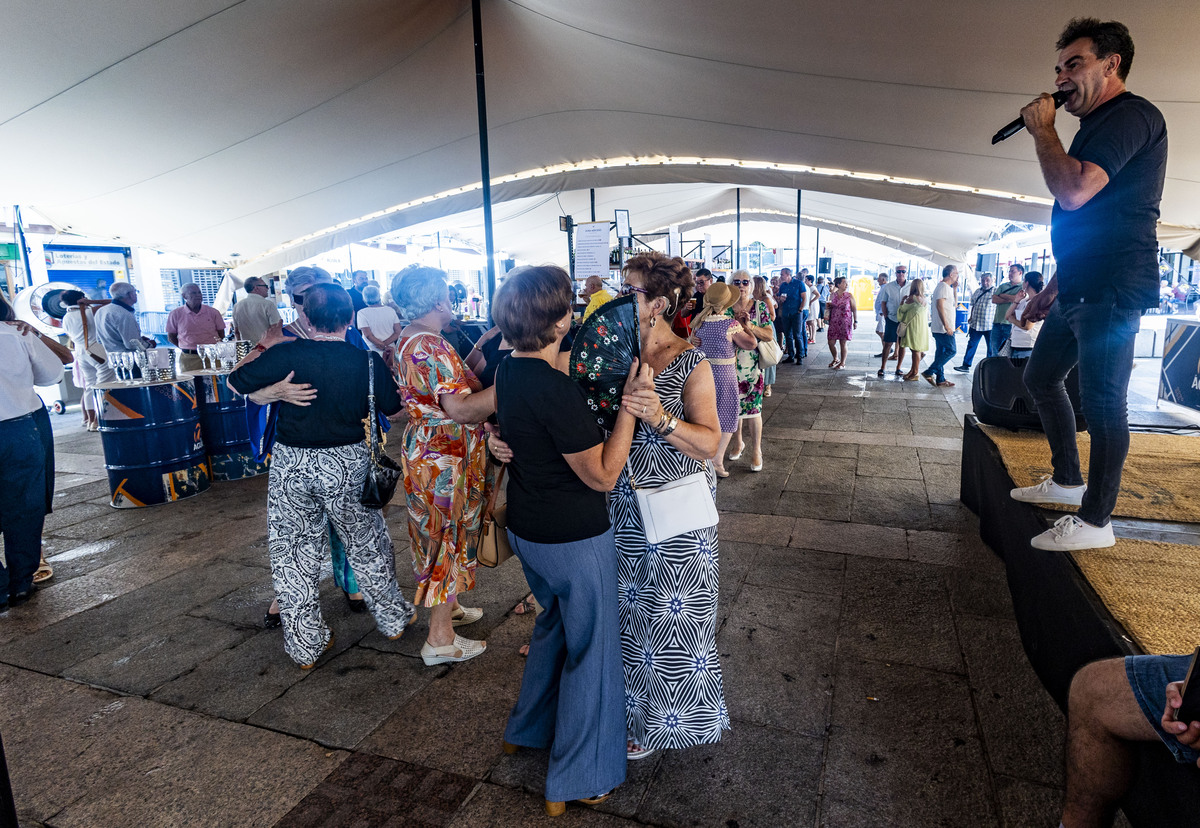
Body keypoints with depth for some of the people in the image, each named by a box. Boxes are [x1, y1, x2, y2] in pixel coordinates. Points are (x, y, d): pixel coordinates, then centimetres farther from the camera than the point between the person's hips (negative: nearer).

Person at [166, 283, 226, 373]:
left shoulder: (213, 312, 6)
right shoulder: (175, 314, 5)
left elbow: (221, 334, 12)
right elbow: (171, 337, 10)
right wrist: (188, 349, 1)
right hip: (189, 358, -1)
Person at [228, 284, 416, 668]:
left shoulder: (285, 354, -11)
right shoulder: (367, 361, -9)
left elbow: (236, 383, -1)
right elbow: (393, 406, 3)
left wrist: (260, 351, 16)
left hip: (291, 464, 0)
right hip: (348, 463, 0)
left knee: (293, 554, 14)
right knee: (366, 545, 18)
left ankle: (304, 646, 25)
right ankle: (393, 618, 35)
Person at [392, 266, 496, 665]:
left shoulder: (409, 339, 8)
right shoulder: (431, 347, -25)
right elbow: (461, 409, -32)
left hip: (427, 448, 10)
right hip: (445, 459, -10)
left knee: (440, 535, 23)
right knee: (449, 538, 3)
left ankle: (447, 607, 42)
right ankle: (440, 638, 17)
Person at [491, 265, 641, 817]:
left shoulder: (508, 372, -2)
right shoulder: (556, 391, -29)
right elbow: (603, 475, -22)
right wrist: (631, 401, -24)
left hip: (527, 530, 9)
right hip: (574, 539, -9)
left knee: (554, 621, 29)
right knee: (590, 646, 10)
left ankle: (527, 729, 47)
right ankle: (574, 781, 28)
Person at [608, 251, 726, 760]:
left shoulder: (690, 365, -12)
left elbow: (710, 442, -18)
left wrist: (662, 419, -34)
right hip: (625, 506, 5)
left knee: (671, 613, 9)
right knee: (632, 607, 18)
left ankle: (664, 718, 33)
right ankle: (636, 706, 42)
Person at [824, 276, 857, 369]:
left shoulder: (849, 295, -2)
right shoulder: (833, 295, 7)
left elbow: (854, 309, -1)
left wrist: (855, 321, -6)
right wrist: (827, 306, -2)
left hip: (845, 322, -3)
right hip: (834, 322, 3)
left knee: (843, 343, 1)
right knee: (831, 343, 3)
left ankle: (842, 363, 13)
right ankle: (836, 359, 27)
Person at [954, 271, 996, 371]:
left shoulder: (995, 291, -6)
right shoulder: (977, 291, 11)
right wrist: (971, 317, 15)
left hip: (989, 326, -5)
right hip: (975, 325, 5)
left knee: (991, 348, 5)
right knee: (971, 345, 8)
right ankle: (966, 365, 14)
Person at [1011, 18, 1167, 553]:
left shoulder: (1131, 115, -9)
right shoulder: (1097, 127, 24)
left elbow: (1074, 192, -24)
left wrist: (1043, 130, -10)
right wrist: (1052, 288, 25)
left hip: (1112, 289, -11)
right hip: (1081, 289, 11)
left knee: (1101, 400, -8)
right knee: (1040, 377, 16)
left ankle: (1095, 520, 1)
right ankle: (1067, 481, 28)